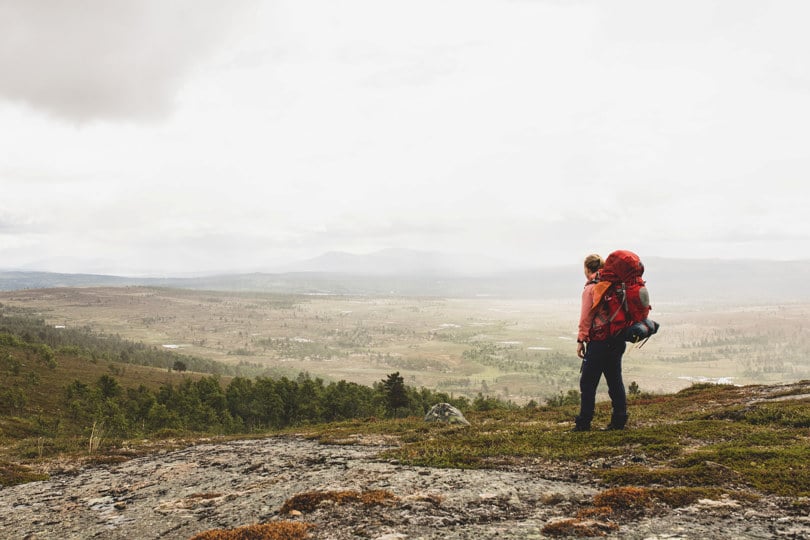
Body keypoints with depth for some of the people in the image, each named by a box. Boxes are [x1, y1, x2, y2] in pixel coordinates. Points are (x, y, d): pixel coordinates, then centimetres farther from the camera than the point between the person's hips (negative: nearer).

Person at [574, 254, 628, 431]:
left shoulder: (590, 288, -9)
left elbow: (586, 317, -10)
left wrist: (581, 340, -6)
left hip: (599, 340, -7)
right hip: (617, 339, 7)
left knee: (588, 382, -1)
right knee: (615, 380, 13)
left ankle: (584, 422, 0)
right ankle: (619, 419, 14)